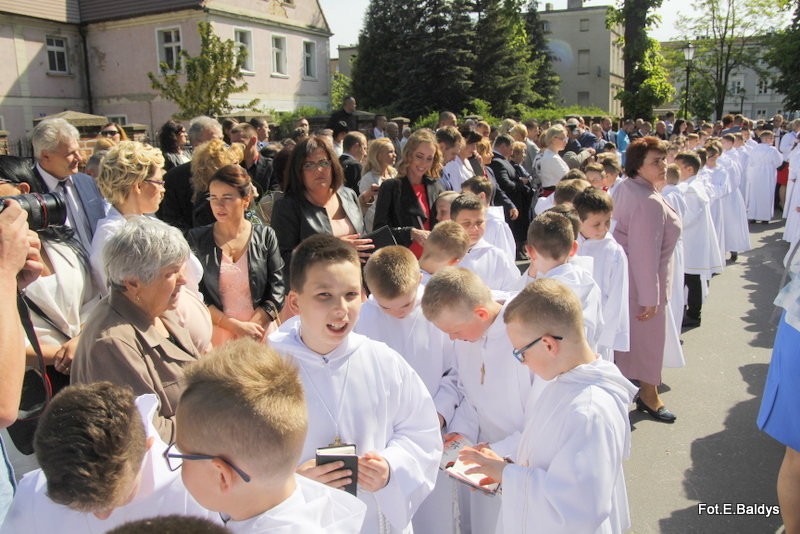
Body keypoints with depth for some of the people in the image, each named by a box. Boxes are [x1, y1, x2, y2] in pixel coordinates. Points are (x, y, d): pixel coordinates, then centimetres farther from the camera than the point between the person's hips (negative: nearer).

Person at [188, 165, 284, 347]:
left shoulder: (265, 236, 1)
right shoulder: (197, 238, 0)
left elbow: (276, 292, -2)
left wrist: (250, 326, -14)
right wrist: (236, 326, -13)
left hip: (260, 334, 0)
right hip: (216, 335, 0)